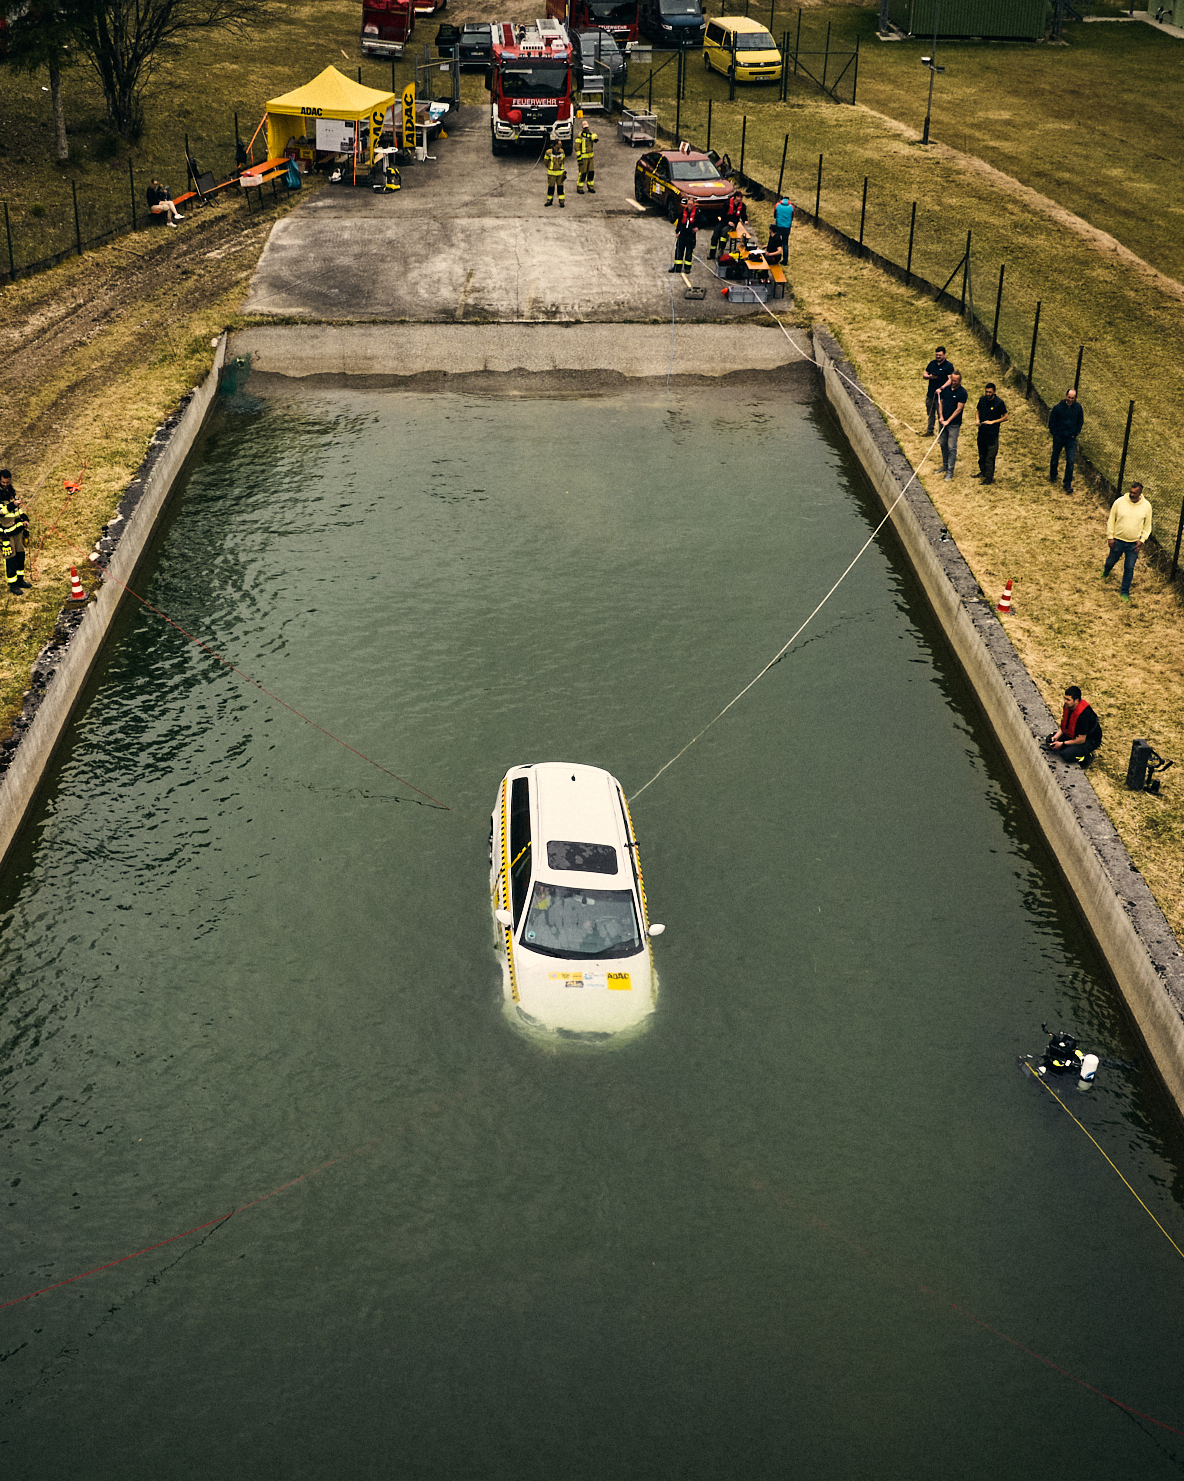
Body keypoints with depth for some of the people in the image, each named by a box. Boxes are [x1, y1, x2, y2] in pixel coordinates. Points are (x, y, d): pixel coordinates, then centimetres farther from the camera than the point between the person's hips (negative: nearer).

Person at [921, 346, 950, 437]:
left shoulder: (948, 366, -7)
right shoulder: (932, 363, 10)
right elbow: (924, 375, 14)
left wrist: (941, 388, -29)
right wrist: (929, 376, -10)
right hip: (930, 394, 6)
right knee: (930, 414, 18)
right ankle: (929, 431, 33)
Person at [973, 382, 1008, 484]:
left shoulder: (999, 403, -13)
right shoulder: (982, 399, 1)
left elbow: (1005, 417, -6)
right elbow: (977, 410, 17)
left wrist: (993, 422, -16)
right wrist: (977, 420, -3)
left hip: (992, 433, -6)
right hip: (982, 431, 6)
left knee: (990, 456, -2)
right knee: (981, 454, 19)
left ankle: (989, 477, 7)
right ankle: (982, 472, 37)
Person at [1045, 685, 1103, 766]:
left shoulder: (1084, 715, -35)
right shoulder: (1068, 706, -11)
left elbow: (1081, 739, -27)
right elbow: (1063, 725, 6)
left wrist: (1062, 744, -21)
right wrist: (1056, 736, -12)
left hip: (1090, 740, -9)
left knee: (1065, 754, -28)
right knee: (1050, 740, 0)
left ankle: (1087, 756, -3)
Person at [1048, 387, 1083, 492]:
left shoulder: (1078, 408, -4)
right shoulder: (1058, 407, -12)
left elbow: (1080, 422, 11)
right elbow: (1051, 421, -2)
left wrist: (1075, 434, 3)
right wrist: (1055, 434, -5)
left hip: (1071, 438, 1)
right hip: (1058, 438, 0)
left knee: (1070, 461, -6)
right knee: (1055, 458, 17)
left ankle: (1068, 484, -2)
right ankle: (1052, 476, 42)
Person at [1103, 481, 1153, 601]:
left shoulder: (1146, 506, -10)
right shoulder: (1119, 502, -14)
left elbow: (1147, 526, 3)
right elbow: (1111, 520, -2)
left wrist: (1141, 540, -6)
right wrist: (1110, 537, -4)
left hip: (1134, 544, 0)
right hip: (1118, 540, 0)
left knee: (1129, 568, 6)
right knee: (1111, 560, 21)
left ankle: (1125, 592, 23)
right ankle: (1105, 572, 57)